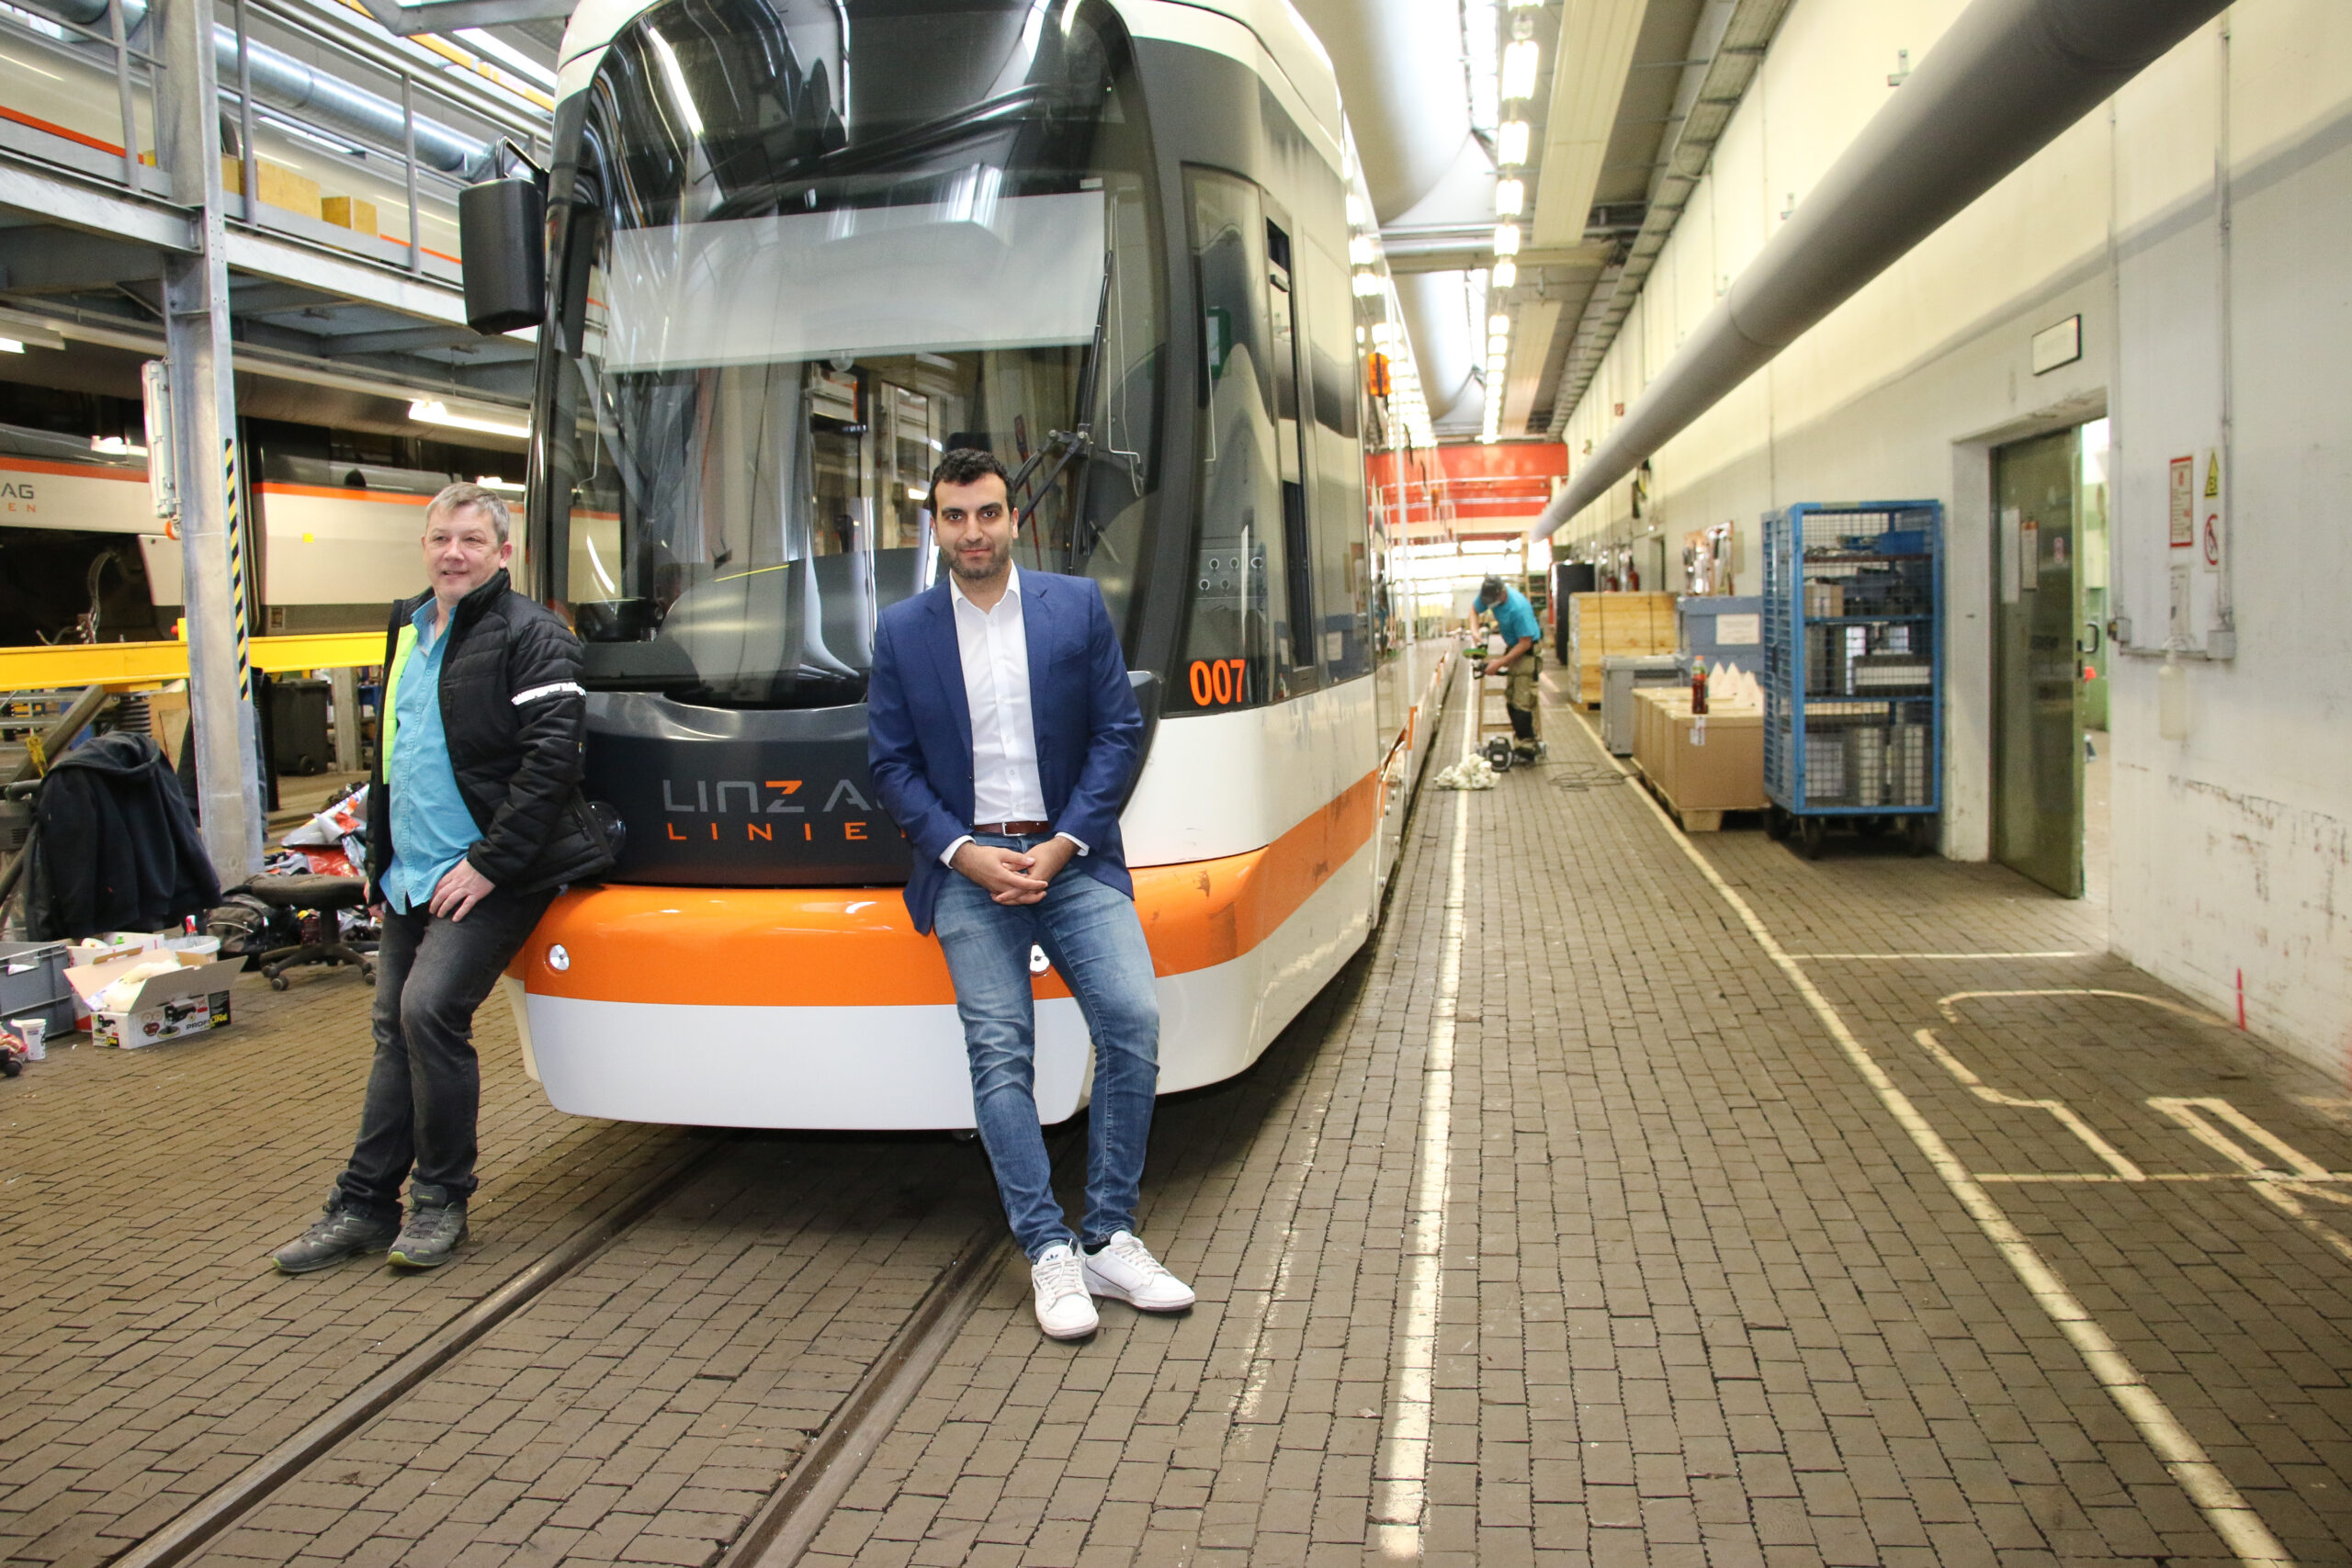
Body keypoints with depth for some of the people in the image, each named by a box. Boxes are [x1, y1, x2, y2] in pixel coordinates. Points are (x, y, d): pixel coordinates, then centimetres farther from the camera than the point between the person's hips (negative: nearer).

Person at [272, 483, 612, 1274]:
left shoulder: (530, 635, -10)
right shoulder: (409, 629, 16)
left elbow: (550, 757, -18)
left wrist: (489, 862, -20)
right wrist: (378, 856, 18)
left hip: (486, 874, -8)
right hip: (412, 875, 8)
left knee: (430, 1009, -16)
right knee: (394, 1029, 10)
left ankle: (441, 1201, 0)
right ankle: (363, 1207, 18)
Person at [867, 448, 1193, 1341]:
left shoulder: (1078, 606, 5)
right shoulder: (902, 631, 6)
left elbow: (1118, 732, 2)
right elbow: (891, 762, 6)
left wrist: (1063, 844, -8)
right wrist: (963, 853, -8)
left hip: (1070, 858, 0)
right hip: (967, 868, 0)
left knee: (1133, 1021, -12)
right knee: (1000, 1057, -5)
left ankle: (1110, 1240, 1)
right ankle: (1049, 1254, 4)